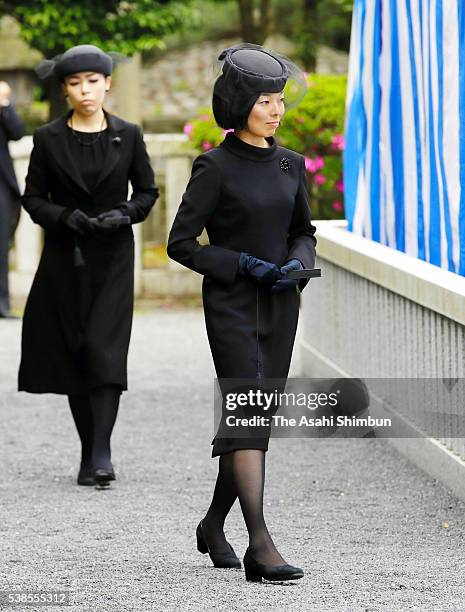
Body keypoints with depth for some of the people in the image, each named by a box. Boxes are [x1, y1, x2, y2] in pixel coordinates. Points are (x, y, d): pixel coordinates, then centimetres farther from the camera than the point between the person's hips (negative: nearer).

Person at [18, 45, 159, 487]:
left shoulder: (127, 135, 2)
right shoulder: (48, 139, 1)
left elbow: (147, 190, 8)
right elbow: (33, 197, 3)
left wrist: (125, 213, -12)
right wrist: (65, 216, -15)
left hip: (112, 257, -1)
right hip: (65, 257, 1)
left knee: (104, 349, -13)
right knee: (72, 352, 4)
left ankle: (101, 453, -18)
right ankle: (89, 454, 14)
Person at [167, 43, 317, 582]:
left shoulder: (289, 165, 8)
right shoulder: (215, 167, -8)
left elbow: (304, 232, 19)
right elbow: (180, 243, -8)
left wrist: (297, 262, -3)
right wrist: (243, 265, -16)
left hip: (280, 304, 6)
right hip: (230, 305, -6)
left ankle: (214, 524, 30)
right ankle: (260, 548, -21)